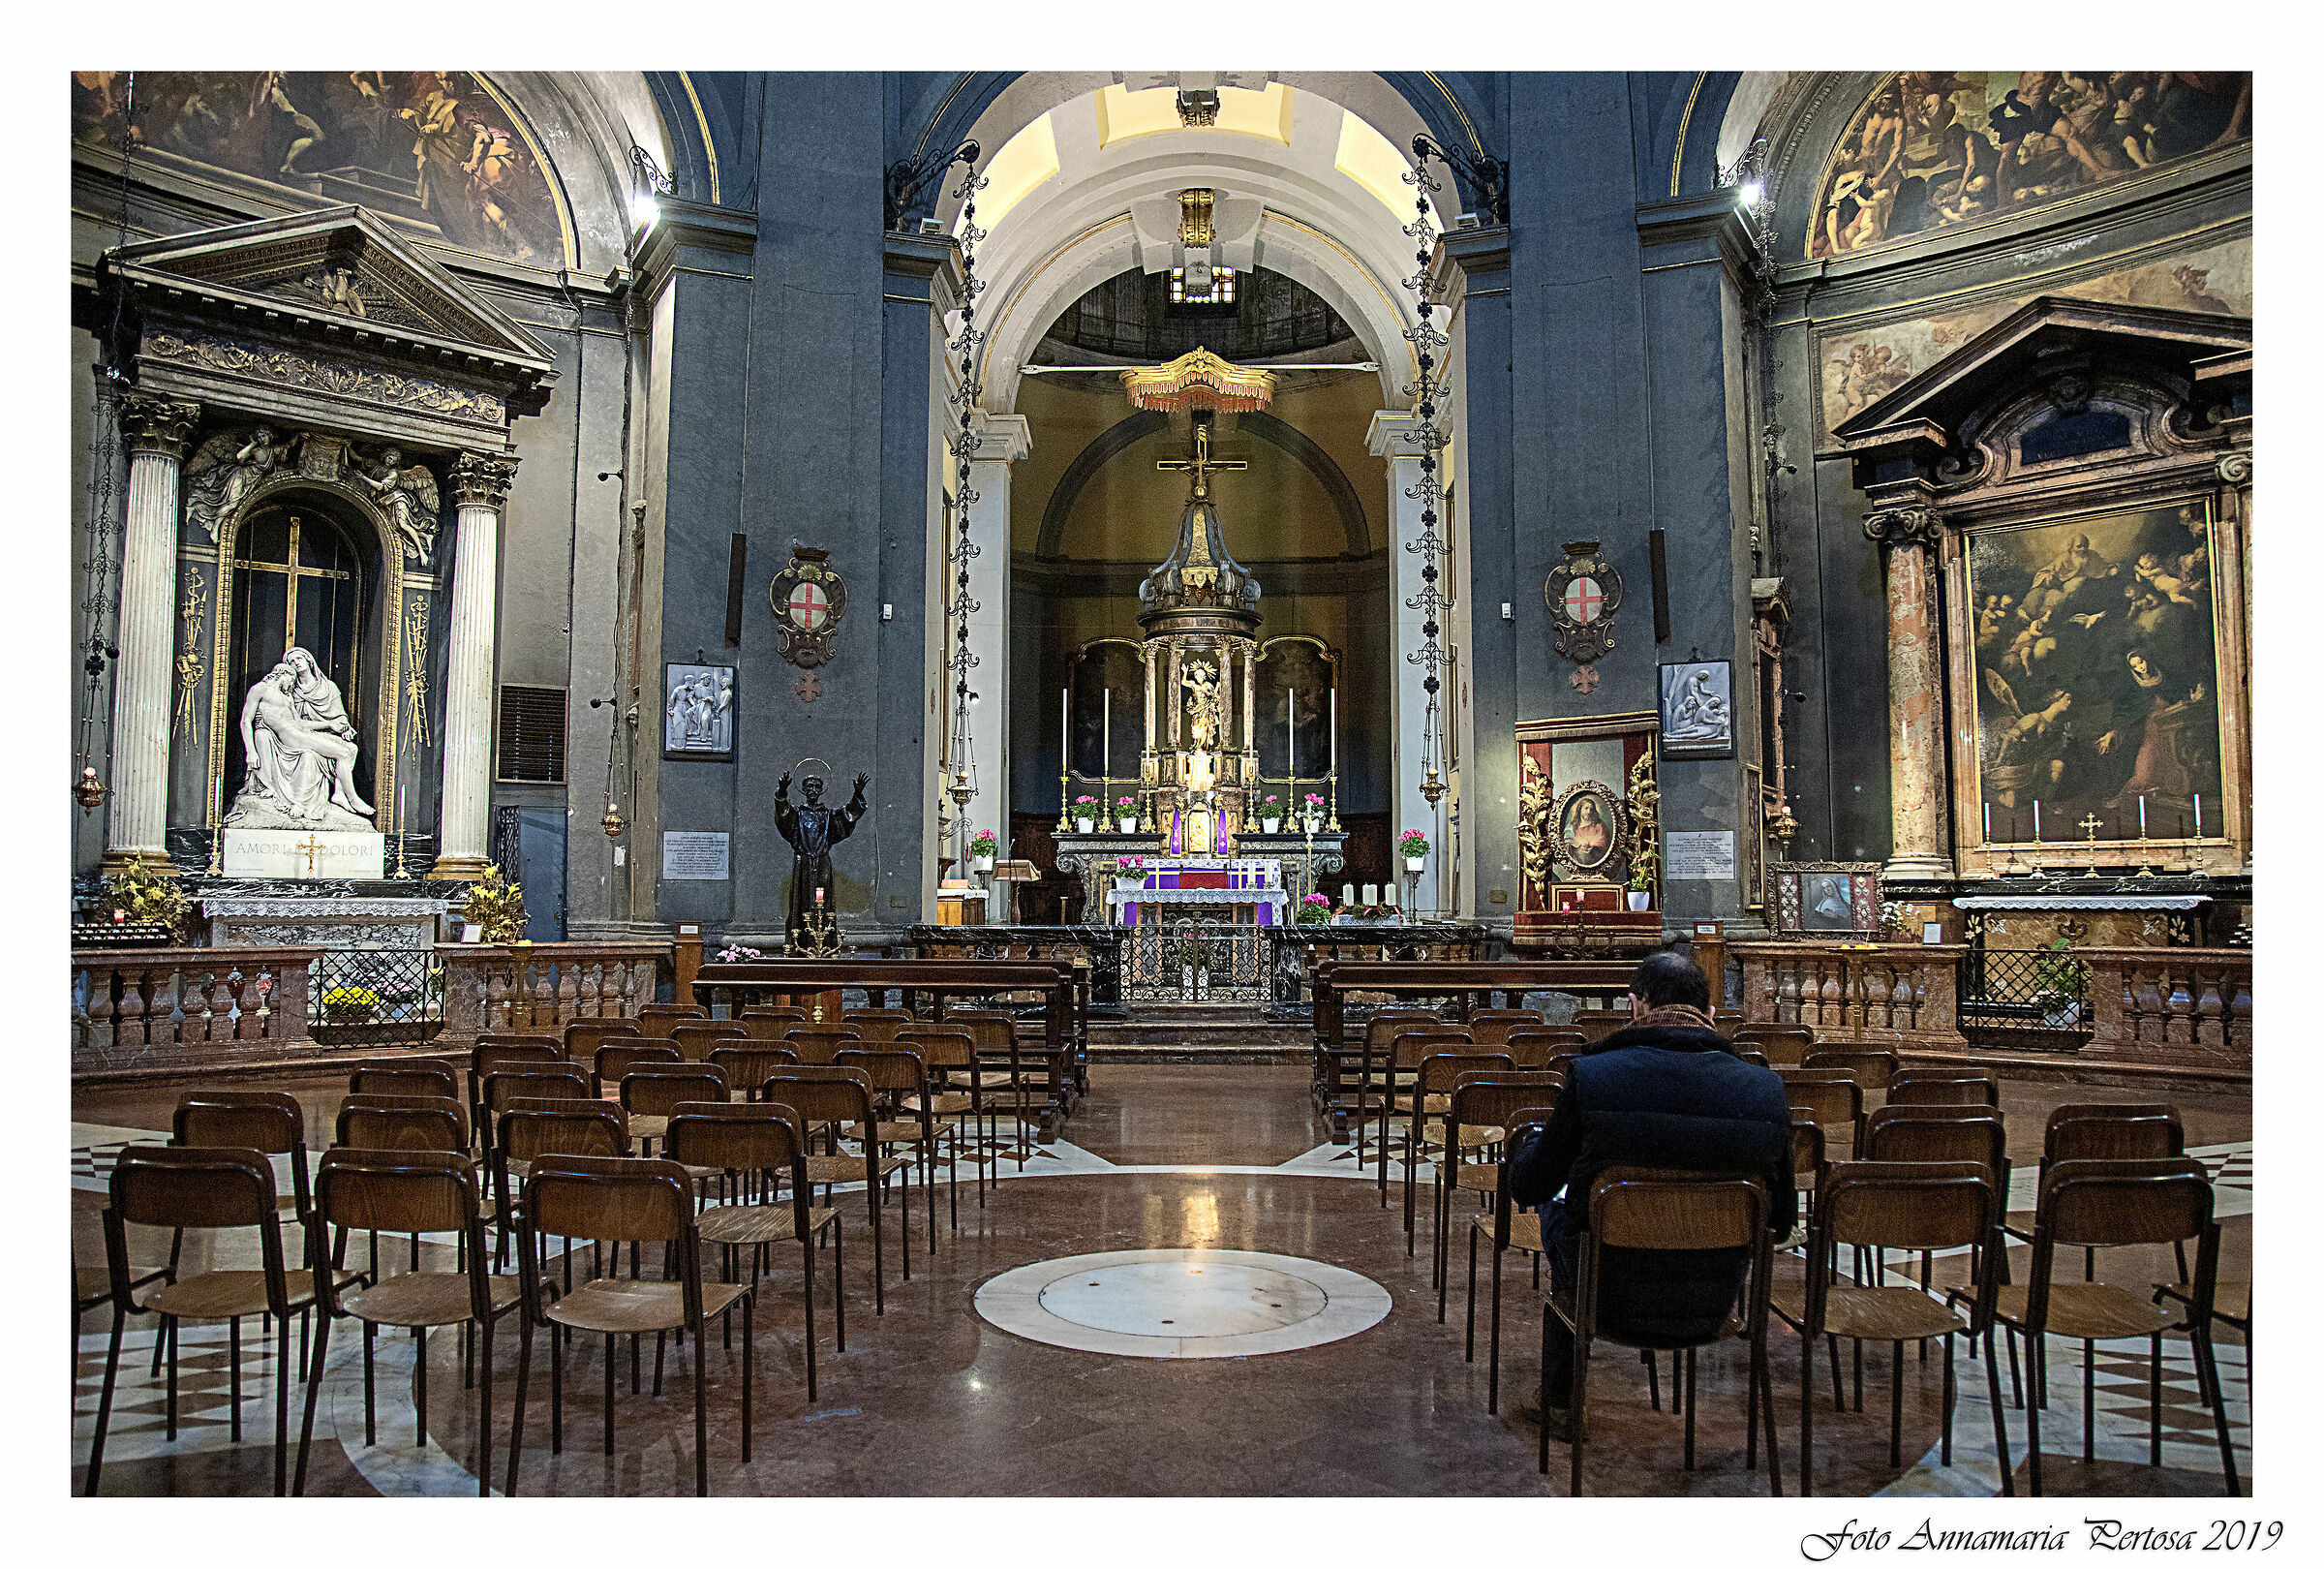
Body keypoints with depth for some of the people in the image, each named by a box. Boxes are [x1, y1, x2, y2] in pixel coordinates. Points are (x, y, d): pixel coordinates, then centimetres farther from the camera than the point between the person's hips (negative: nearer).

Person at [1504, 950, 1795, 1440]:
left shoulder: (1591, 1075, -19)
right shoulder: (1765, 1088, -11)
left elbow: (1527, 1187, -7)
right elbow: (1780, 1220, 0)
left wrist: (1530, 1143, 17)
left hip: (1612, 1298, -3)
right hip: (1713, 1304, 3)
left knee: (1556, 1214, 30)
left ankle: (1559, 1400, 44)